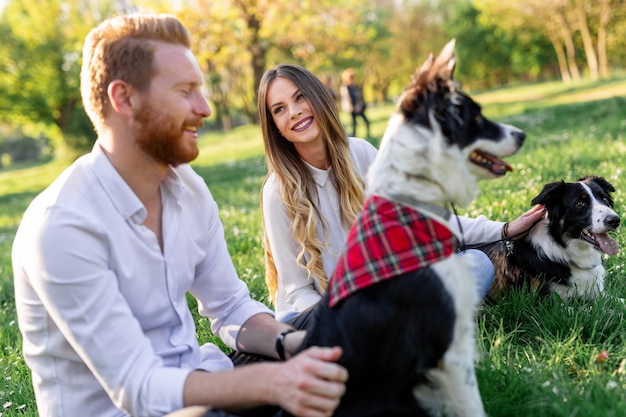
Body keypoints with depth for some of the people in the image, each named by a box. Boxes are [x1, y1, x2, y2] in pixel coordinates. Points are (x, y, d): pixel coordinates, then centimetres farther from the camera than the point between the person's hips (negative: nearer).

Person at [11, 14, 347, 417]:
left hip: (195, 384, 7)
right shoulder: (63, 225, -23)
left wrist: (288, 343, -16)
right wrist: (270, 381, -37)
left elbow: (231, 309, 4)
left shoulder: (189, 188, -2)